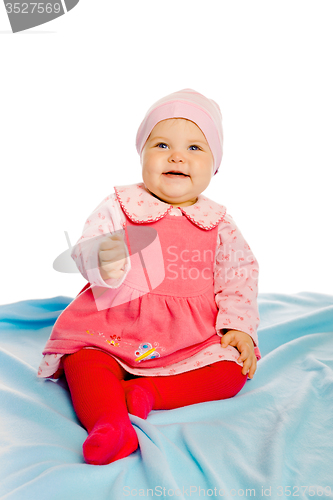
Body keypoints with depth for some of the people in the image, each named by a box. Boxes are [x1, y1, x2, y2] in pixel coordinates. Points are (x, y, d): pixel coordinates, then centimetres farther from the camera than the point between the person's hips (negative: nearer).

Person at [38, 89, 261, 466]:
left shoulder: (218, 222, 4)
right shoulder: (119, 205, -1)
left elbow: (239, 275, 5)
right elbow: (85, 250, -8)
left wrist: (239, 326, -8)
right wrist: (102, 263, -33)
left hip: (193, 338, 2)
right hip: (116, 326, -1)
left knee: (232, 369, -17)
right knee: (83, 361, -24)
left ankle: (148, 391, -20)